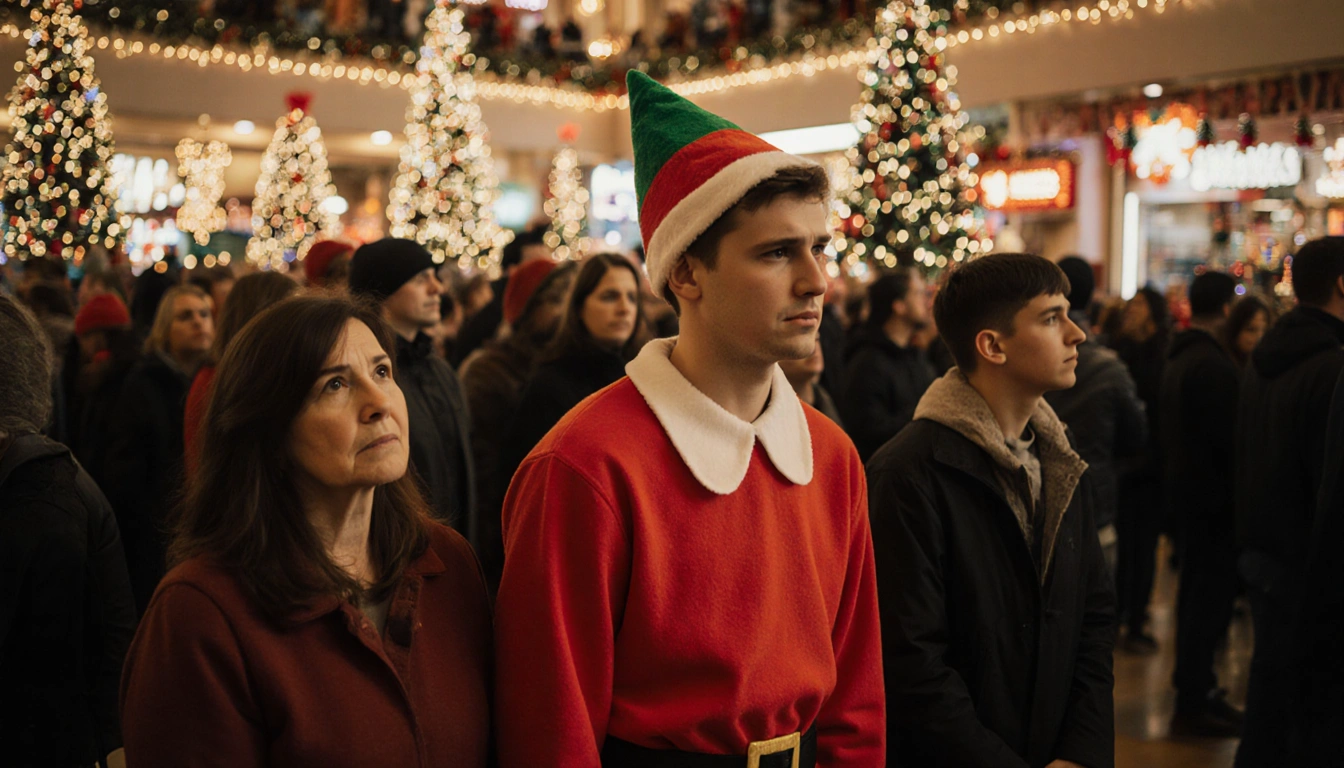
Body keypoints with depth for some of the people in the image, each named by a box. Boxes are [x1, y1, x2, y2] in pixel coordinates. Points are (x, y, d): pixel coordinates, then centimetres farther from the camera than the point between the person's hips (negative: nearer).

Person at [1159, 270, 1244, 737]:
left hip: (1185, 487, 10)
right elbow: (1229, 437, -22)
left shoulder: (1178, 358, 12)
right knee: (1212, 597, -4)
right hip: (1212, 495, -10)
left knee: (1196, 591, 19)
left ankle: (1193, 686, 29)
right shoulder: (1214, 364, -20)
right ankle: (1193, 705, 1)